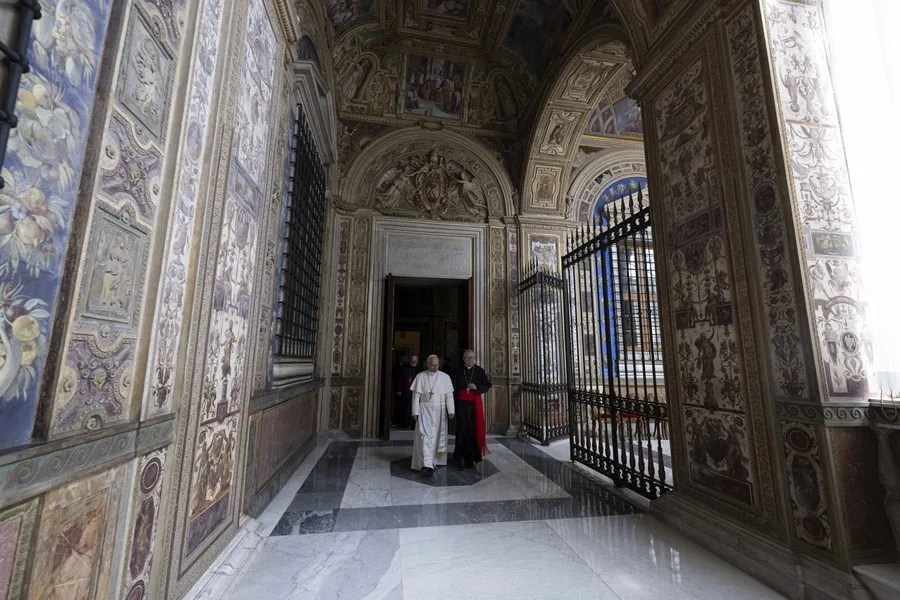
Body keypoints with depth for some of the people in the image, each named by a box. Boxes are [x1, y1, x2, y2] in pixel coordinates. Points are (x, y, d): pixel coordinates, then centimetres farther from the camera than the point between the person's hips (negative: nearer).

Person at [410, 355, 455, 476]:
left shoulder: (445, 377, 0)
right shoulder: (420, 377, -1)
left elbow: (449, 395, -2)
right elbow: (416, 396, -1)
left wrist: (451, 410, -11)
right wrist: (415, 412, -5)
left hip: (440, 411, 2)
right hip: (425, 410, -1)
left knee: (438, 436, 10)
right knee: (426, 436, -9)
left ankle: (437, 460, 28)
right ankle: (428, 465, -11)